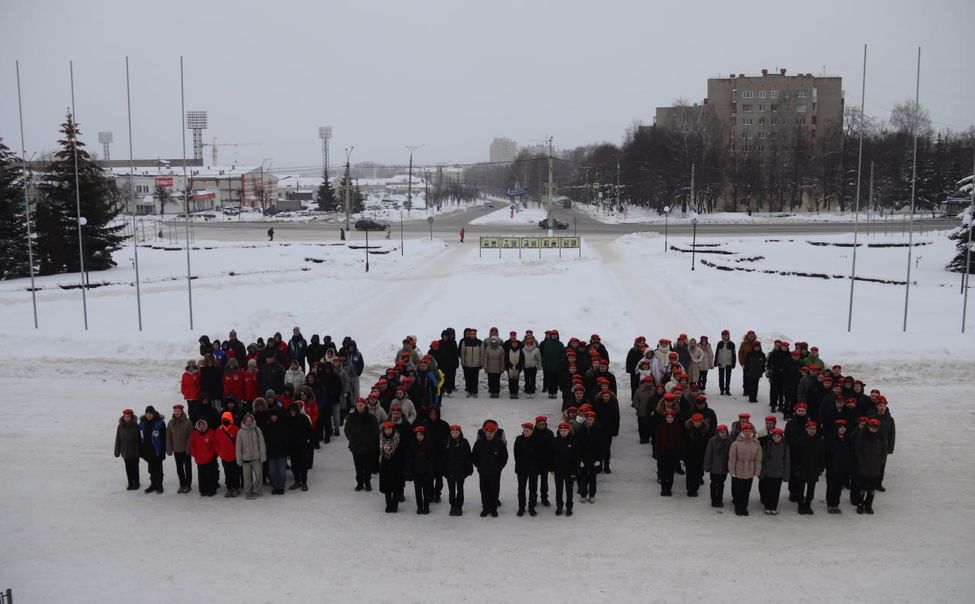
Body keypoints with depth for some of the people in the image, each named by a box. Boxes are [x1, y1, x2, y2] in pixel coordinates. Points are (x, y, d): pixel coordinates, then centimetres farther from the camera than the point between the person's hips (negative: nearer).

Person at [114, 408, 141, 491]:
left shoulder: (136, 426, -12)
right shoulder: (120, 427, 0)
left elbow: (139, 440, -10)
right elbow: (118, 440, 5)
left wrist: (139, 451, -11)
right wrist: (117, 452, 4)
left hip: (134, 452, -3)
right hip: (125, 452, 3)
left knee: (135, 468, 7)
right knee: (128, 468, 9)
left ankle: (136, 483, 21)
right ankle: (130, 483, 20)